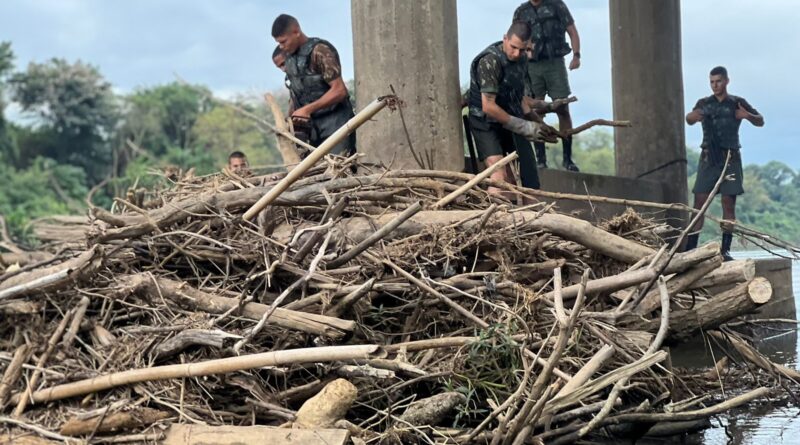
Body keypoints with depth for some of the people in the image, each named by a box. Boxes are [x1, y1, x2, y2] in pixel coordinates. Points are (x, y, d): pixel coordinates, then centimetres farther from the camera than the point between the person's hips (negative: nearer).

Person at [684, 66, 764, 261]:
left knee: (729, 203, -3)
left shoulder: (737, 103, 7)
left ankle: (725, 249, -1)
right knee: (699, 202, -6)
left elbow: (760, 122, 11)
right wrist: (691, 116, -31)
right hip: (709, 157, 0)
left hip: (730, 157, 0)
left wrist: (748, 116, -12)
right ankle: (690, 248, -8)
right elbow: (690, 119, -6)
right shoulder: (704, 103, 9)